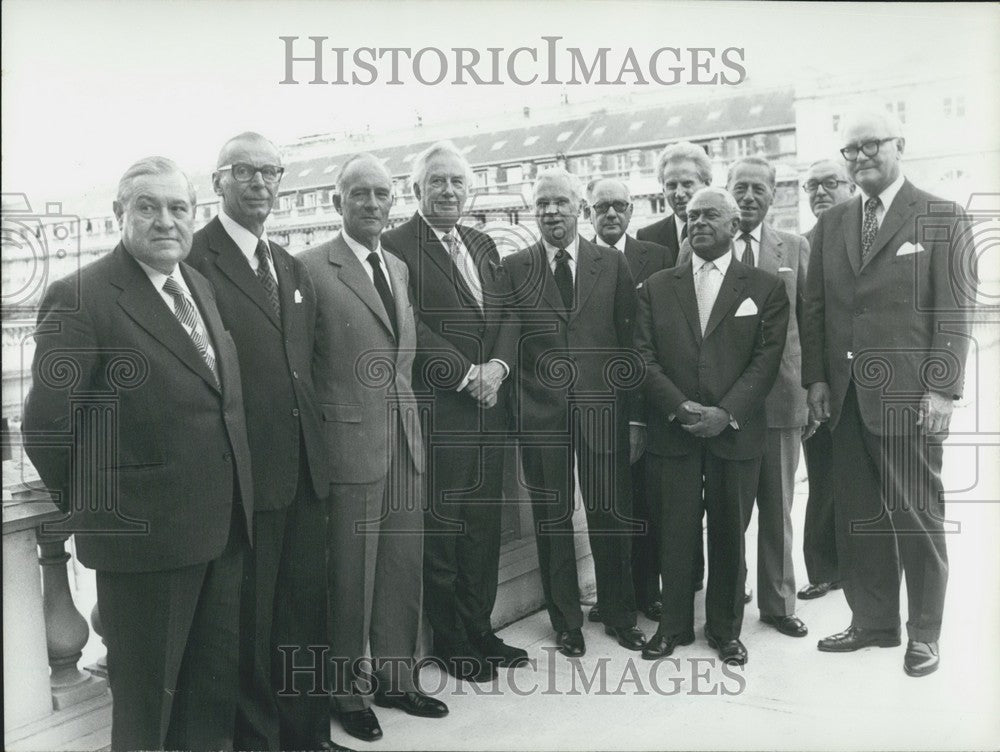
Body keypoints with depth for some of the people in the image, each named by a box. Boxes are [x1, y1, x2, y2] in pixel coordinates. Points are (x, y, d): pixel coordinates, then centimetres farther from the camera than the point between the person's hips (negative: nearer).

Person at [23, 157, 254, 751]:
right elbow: (45, 425, -12)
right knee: (147, 700, 13)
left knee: (218, 680, 22)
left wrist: (237, 498, 9)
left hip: (224, 525, 7)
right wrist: (94, 505, -1)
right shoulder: (80, 297, -14)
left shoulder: (202, 286, 10)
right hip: (146, 533, -7)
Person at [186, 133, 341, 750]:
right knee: (250, 617, 8)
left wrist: (314, 440, 11)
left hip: (304, 466, 7)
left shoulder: (292, 268, 14)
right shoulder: (194, 260, -10)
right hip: (243, 468, -7)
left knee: (305, 604, 18)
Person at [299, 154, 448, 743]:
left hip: (407, 439, 7)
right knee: (353, 578, 6)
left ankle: (396, 678, 32)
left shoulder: (400, 267, 13)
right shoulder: (314, 269, -9)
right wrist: (317, 436, -8)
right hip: (352, 441, -6)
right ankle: (349, 692, 25)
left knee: (404, 570, 15)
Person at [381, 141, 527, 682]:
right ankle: (450, 643, 18)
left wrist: (497, 366, -6)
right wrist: (467, 374, -15)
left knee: (483, 525, 13)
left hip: (489, 407, 7)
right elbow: (410, 327, -14)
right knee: (441, 528, 3)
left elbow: (505, 314, 12)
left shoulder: (483, 246, 17)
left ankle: (479, 631, 27)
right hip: (437, 409, -7)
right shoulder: (397, 246, -6)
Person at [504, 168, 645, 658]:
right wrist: (513, 395, -3)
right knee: (551, 518, 7)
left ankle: (619, 615, 27)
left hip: (602, 409, 1)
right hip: (541, 412, 0)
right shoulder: (513, 268, 4)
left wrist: (623, 397, 1)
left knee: (610, 514, 8)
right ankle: (566, 620, 24)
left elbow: (628, 336, 7)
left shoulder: (613, 265, 7)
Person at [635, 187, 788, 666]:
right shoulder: (657, 287, 9)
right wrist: (680, 406, -13)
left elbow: (766, 360, -3)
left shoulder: (765, 288, 5)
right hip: (671, 431, 1)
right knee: (674, 532, 7)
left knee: (729, 534, 9)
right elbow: (643, 356, 1)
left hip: (736, 432, -1)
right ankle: (674, 624, 23)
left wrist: (726, 413, -15)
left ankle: (726, 629, 26)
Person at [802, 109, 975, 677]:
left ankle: (924, 633, 20)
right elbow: (816, 306, 12)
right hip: (846, 396, 4)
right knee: (859, 516, 10)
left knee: (917, 516, 5)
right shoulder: (832, 224, 13)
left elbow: (955, 311, -5)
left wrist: (943, 388, -11)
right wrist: (817, 378, 4)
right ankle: (873, 621, 23)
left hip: (908, 395, -4)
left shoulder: (943, 219, 0)